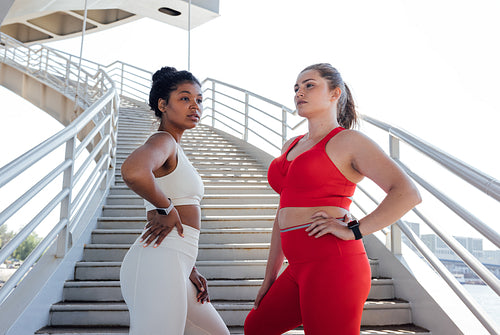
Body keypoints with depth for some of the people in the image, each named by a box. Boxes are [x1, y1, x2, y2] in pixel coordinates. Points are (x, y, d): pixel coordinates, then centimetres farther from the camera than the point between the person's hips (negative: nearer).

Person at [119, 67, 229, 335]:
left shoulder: (174, 150, 22)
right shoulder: (163, 140, -8)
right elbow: (133, 172, -33)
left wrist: (189, 269, 17)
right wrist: (167, 208, -17)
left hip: (170, 266, 10)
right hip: (158, 265, -10)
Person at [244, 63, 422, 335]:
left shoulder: (349, 141, -4)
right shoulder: (291, 147, 18)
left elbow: (408, 193, -13)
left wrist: (353, 231, -17)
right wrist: (270, 277, 20)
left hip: (333, 266, -8)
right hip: (301, 269, 8)